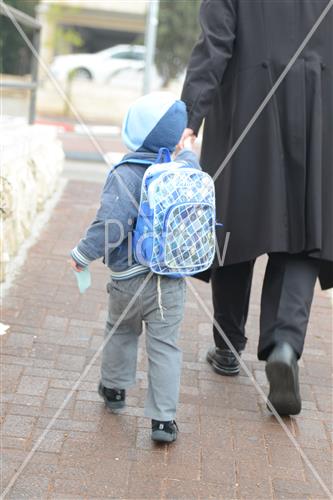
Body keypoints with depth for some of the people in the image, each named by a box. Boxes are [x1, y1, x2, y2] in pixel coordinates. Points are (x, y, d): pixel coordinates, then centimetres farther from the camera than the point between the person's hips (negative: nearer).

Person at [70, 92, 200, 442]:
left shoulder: (125, 175, -19)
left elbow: (110, 225, -26)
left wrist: (83, 254, -12)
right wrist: (188, 154, 42)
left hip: (129, 279, -2)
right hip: (172, 281, 2)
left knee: (121, 331, 23)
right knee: (165, 346, 6)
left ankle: (114, 387, 42)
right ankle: (163, 418, 6)